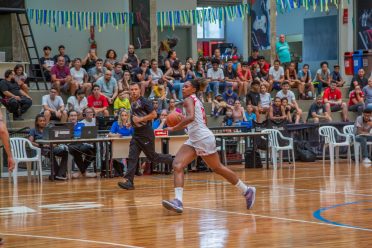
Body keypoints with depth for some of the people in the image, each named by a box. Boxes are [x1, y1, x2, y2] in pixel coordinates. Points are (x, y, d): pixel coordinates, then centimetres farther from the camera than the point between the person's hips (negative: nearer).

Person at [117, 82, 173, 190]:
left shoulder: (144, 101, -13)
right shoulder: (132, 102, 12)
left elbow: (154, 114, -18)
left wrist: (140, 119, -22)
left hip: (146, 133, -7)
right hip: (136, 133, 7)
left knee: (152, 157, 3)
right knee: (132, 157, -5)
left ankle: (171, 160, 27)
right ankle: (128, 181, -10)